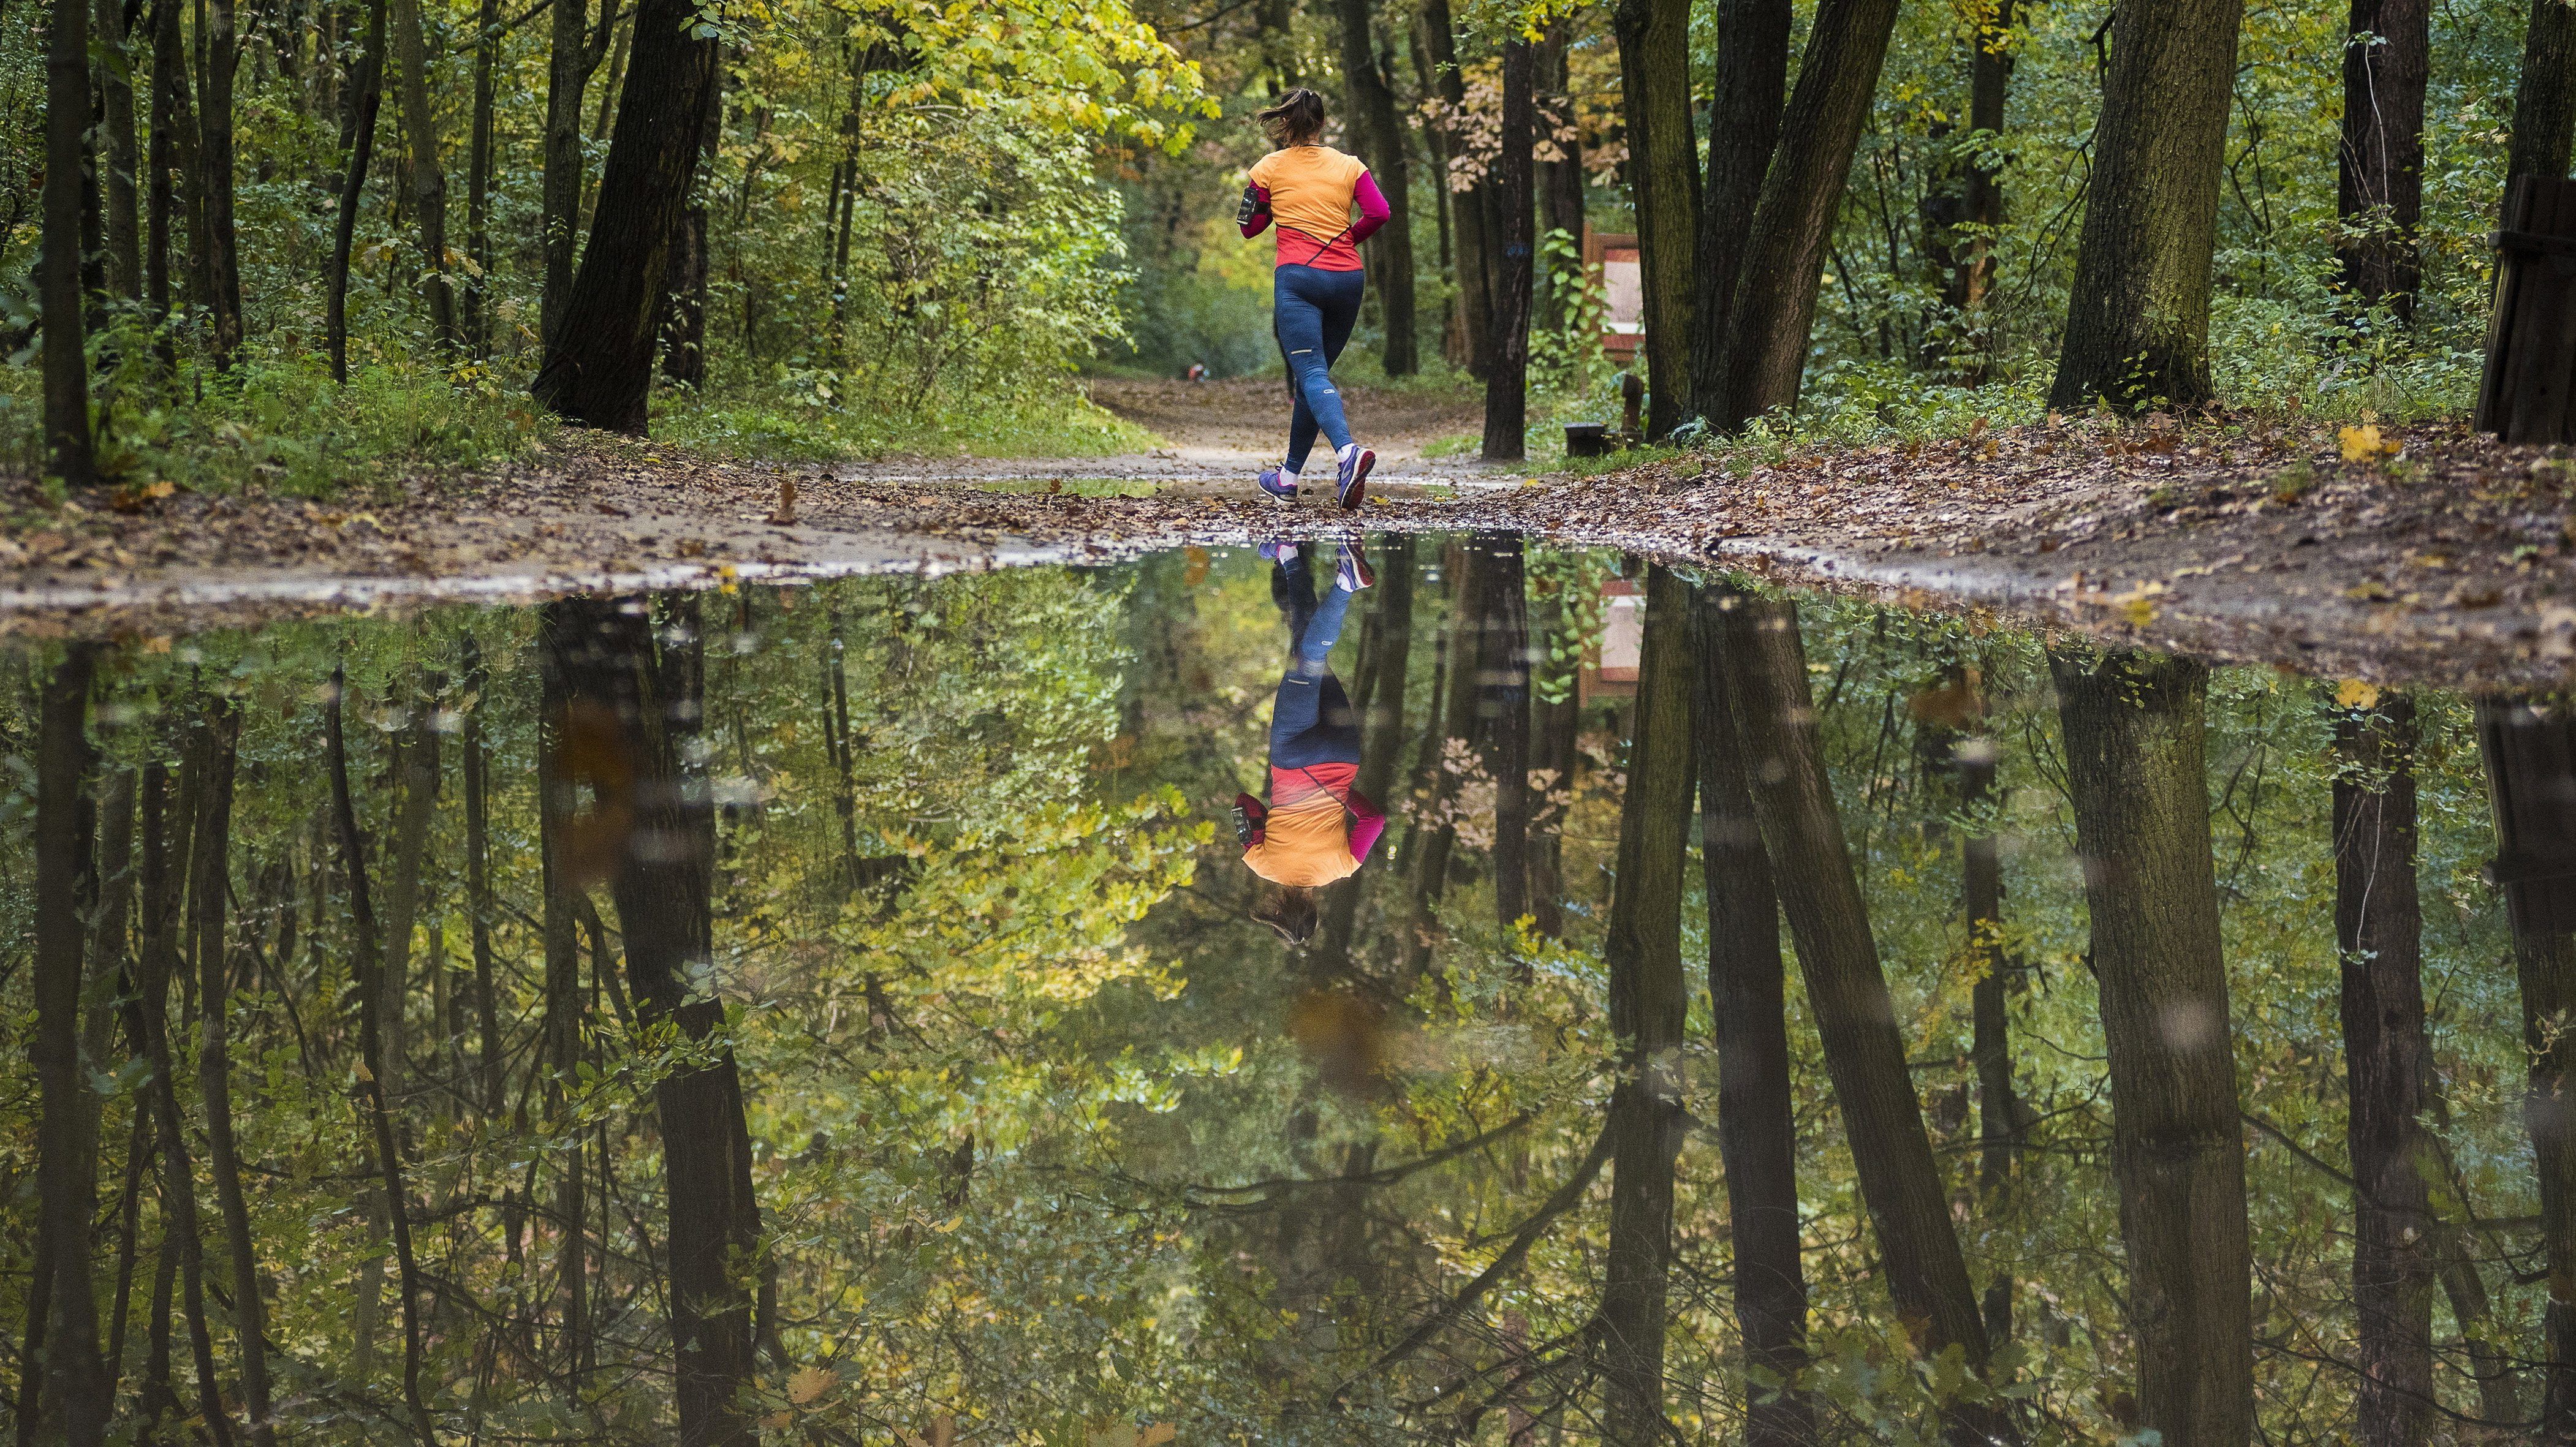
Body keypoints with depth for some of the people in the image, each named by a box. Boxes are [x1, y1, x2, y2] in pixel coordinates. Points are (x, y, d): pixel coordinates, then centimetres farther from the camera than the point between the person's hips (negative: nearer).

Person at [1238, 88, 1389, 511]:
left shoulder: (1269, 168, 5)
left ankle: (1347, 451, -42)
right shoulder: (1350, 166, 10)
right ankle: (1289, 477, 21)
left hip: (1297, 276, -4)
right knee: (1310, 375, 16)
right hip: (1347, 278, 4)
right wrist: (1346, 239, 14)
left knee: (1312, 374, -15)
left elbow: (1249, 227, 12)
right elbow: (1378, 213, -3)